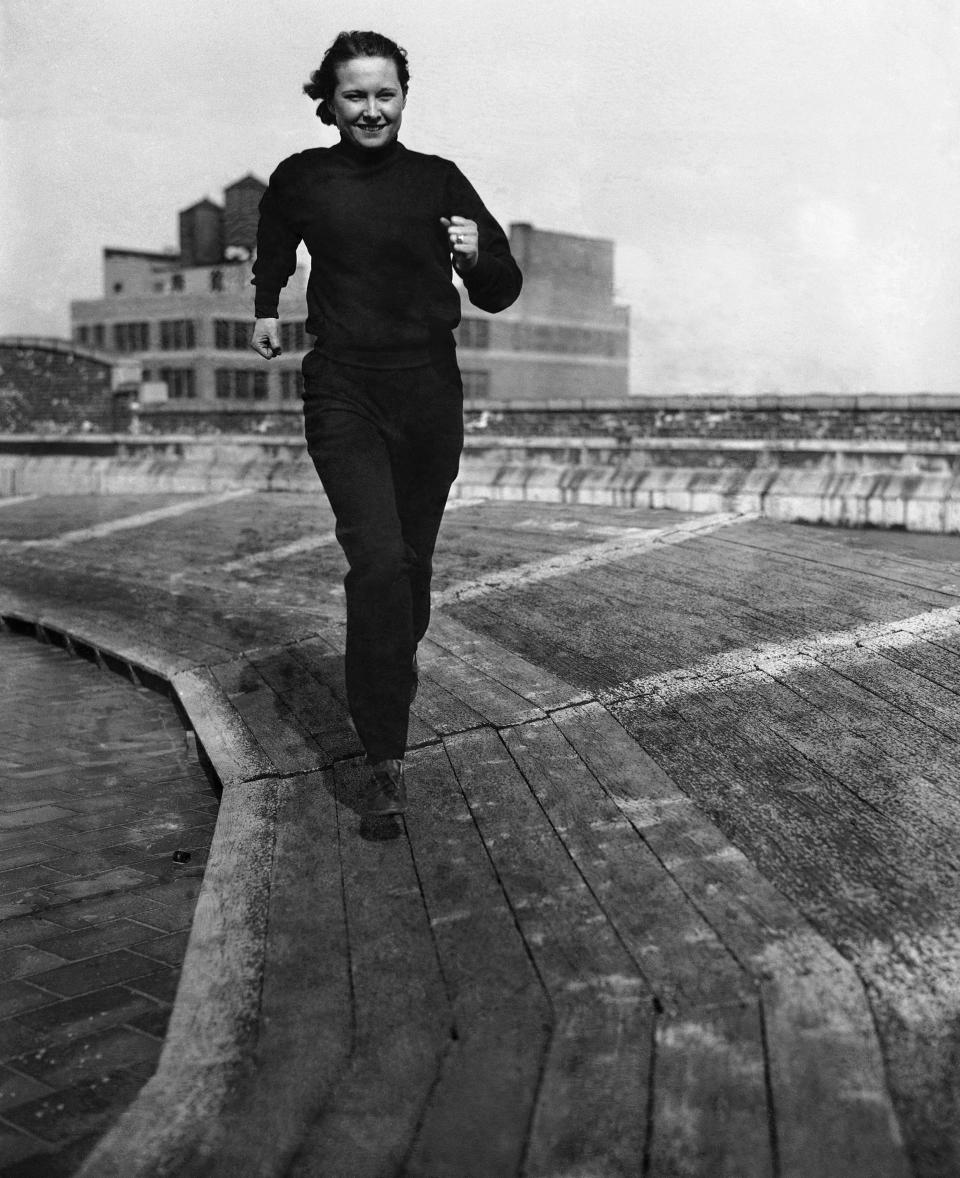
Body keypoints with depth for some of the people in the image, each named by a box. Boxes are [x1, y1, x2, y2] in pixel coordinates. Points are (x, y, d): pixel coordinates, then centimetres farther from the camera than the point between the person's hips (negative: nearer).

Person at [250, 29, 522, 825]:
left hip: (429, 392, 2)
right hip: (344, 394, -1)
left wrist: (478, 255, -16)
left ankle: (398, 668, 43)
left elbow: (501, 294, 2)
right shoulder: (301, 180, 3)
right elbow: (275, 244, 27)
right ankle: (386, 760, -13)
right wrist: (267, 306, 27)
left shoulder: (439, 182, 1)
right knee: (377, 559, -17)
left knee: (412, 558, 12)